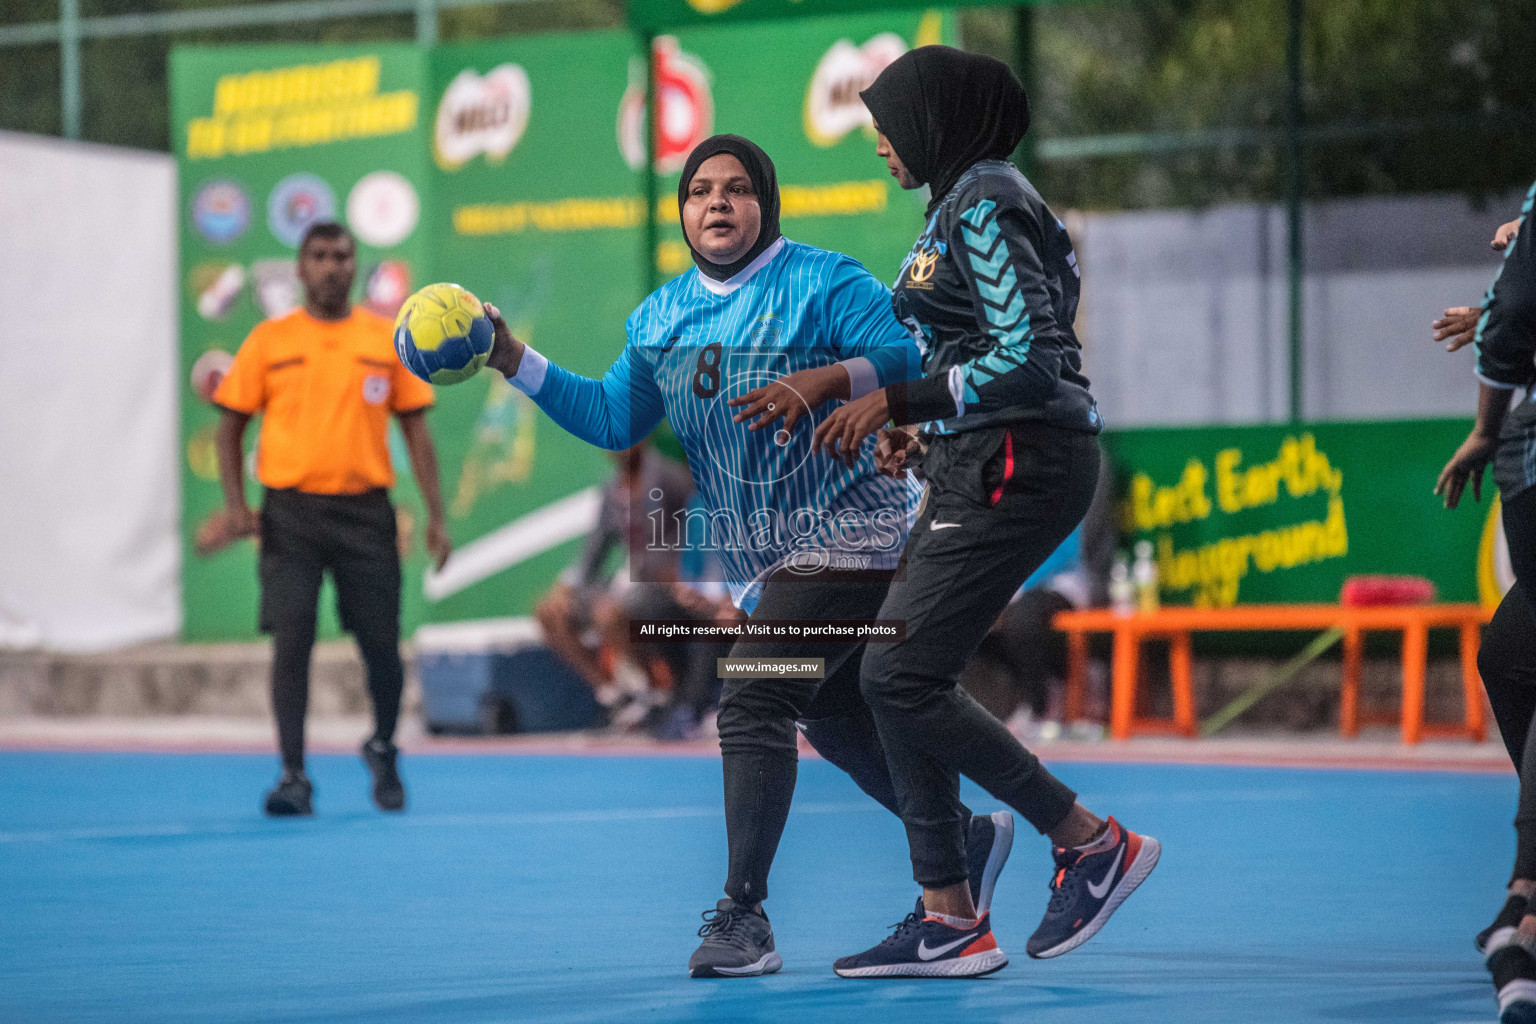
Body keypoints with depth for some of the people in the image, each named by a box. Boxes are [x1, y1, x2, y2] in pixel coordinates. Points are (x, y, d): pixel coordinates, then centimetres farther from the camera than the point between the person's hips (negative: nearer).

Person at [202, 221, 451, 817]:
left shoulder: (388, 340, 8)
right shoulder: (269, 341, 5)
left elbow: (415, 428, 10)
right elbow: (230, 425, 8)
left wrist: (435, 516, 3)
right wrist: (235, 505, -5)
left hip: (365, 510, 1)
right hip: (290, 510, -1)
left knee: (381, 643, 1)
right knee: (291, 639, -8)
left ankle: (383, 749, 28)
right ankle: (293, 776, -4)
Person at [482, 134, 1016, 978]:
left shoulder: (822, 284, -10)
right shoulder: (660, 316, 11)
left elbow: (916, 358, -17)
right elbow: (612, 419, 16)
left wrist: (819, 382, -31)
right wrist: (515, 363, 7)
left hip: (847, 536, -8)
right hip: (761, 565, 8)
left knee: (752, 702, -18)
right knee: (839, 725, 15)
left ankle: (743, 918, -15)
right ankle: (968, 841, 37)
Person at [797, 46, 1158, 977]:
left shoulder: (982, 207, -13)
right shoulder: (965, 200, 18)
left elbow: (1026, 359, -22)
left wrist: (896, 401, -17)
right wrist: (925, 431, 14)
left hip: (1016, 466, -10)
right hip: (984, 463, 10)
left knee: (901, 676, -12)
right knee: (903, 679, 7)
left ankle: (1093, 843, -4)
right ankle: (950, 918, 8)